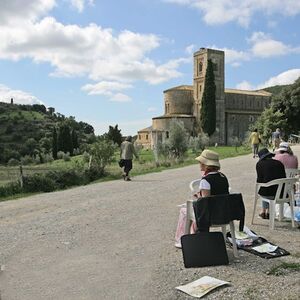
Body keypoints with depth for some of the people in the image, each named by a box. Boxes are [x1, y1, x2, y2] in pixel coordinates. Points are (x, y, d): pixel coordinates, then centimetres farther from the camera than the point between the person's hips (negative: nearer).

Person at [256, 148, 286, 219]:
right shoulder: (279, 163, 6)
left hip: (267, 193, -3)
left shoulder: (260, 164, -4)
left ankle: (263, 211, 42)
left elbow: (260, 180, -7)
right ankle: (267, 212, 39)